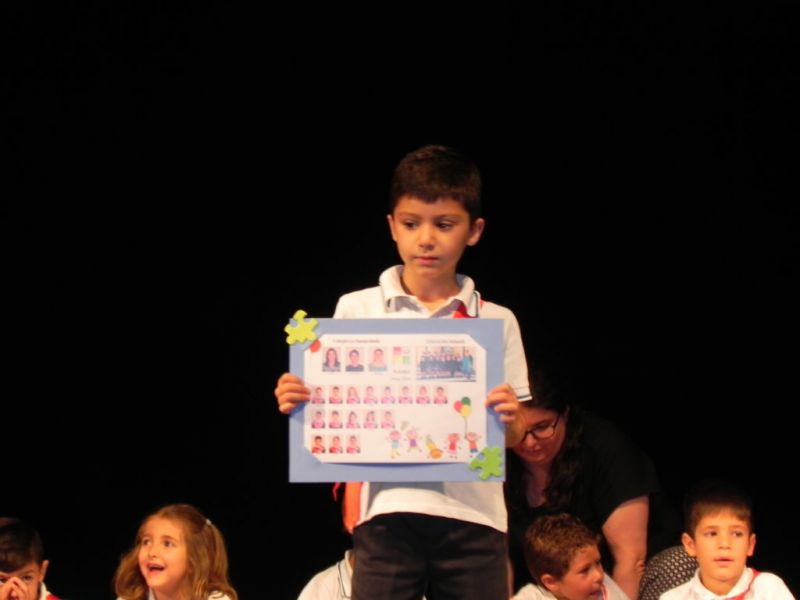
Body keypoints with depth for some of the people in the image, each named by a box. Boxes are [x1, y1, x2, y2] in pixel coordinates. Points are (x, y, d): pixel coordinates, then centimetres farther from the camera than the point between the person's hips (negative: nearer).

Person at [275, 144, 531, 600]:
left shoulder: (496, 322, 10)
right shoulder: (357, 310, 9)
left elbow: (513, 438, 10)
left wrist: (508, 418, -12)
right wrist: (298, 403, -11)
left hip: (473, 513, 1)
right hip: (388, 513, -1)